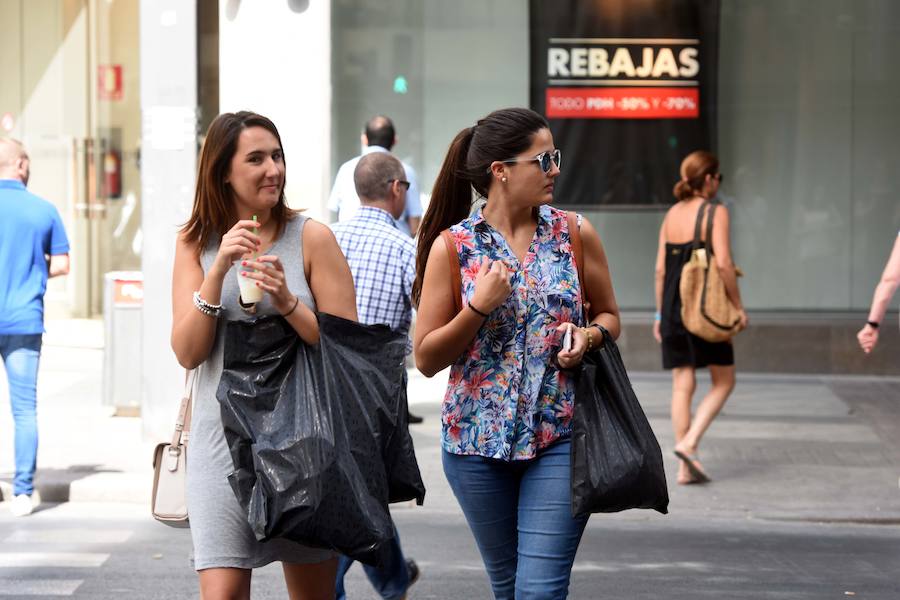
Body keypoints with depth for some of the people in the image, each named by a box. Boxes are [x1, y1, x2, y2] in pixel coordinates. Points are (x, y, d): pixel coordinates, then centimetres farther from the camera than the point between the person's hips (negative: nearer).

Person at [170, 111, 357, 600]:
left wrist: (287, 303, -19)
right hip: (224, 437, 1)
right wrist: (218, 271, -14)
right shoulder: (195, 244, 5)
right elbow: (188, 352, -4)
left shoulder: (311, 238, -1)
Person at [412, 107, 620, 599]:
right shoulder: (452, 246, -3)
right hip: (478, 438, 0)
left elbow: (609, 316, 15)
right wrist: (478, 308, -16)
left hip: (559, 435, 0)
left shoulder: (575, 235, 2)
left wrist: (588, 335, -8)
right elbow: (426, 358, -2)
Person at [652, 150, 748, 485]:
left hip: (673, 307, 6)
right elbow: (723, 264, -16)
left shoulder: (671, 214, 9)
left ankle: (685, 467, 6)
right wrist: (738, 306, -7)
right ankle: (689, 442, -9)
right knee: (723, 382, 8)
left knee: (682, 385, 7)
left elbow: (660, 269, 9)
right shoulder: (715, 212, -8)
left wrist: (660, 313, 14)